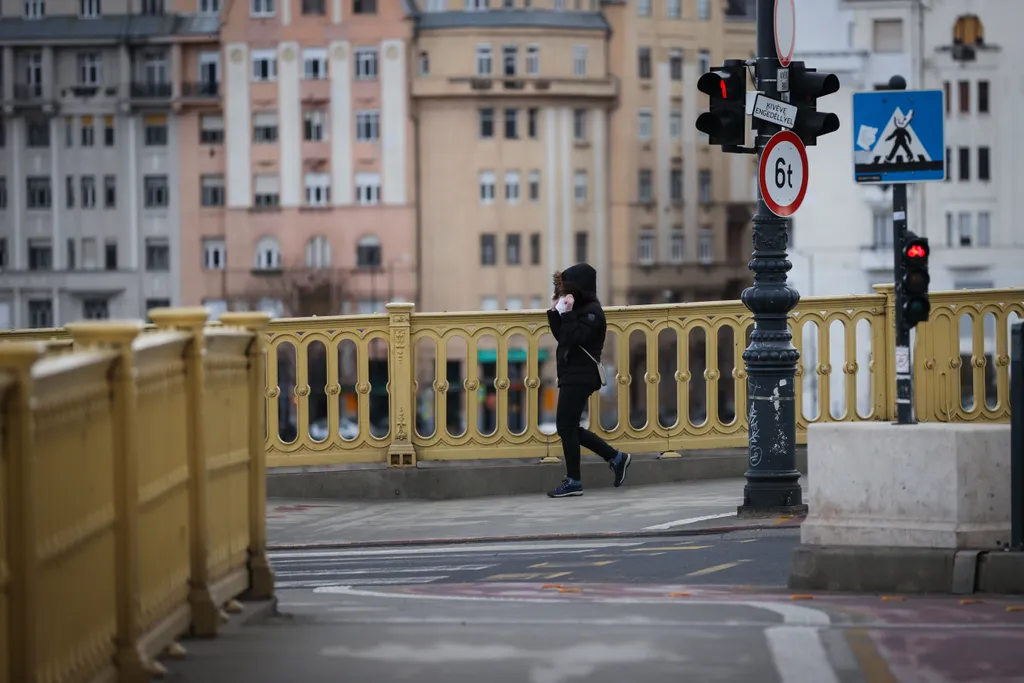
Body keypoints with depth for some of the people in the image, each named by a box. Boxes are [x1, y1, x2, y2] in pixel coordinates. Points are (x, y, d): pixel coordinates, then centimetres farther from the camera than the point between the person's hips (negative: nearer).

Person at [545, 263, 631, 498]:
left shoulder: (592, 311, -12)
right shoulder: (580, 309, 16)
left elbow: (574, 338, -21)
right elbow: (561, 337, 16)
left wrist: (567, 313, -21)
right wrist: (555, 311, 10)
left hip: (580, 377, -10)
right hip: (573, 375, 10)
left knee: (565, 426, -8)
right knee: (570, 428, 11)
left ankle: (574, 482, -3)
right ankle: (616, 458, 18)